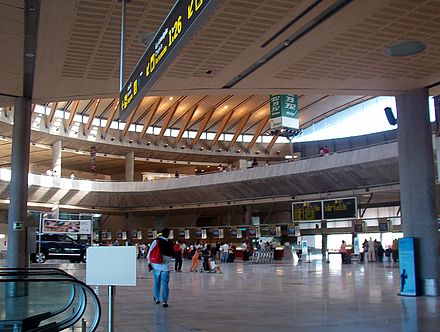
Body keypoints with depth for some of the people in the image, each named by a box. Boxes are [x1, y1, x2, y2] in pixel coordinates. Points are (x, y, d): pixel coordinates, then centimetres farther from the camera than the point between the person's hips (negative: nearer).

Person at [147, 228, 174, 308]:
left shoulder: (156, 241, -3)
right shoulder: (170, 243, -5)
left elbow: (150, 253, -4)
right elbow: (172, 255, 0)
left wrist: (149, 262, 4)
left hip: (156, 265, 2)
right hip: (165, 266, -2)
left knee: (157, 283, 17)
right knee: (165, 284, 2)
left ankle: (156, 299, 29)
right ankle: (164, 301, -4)